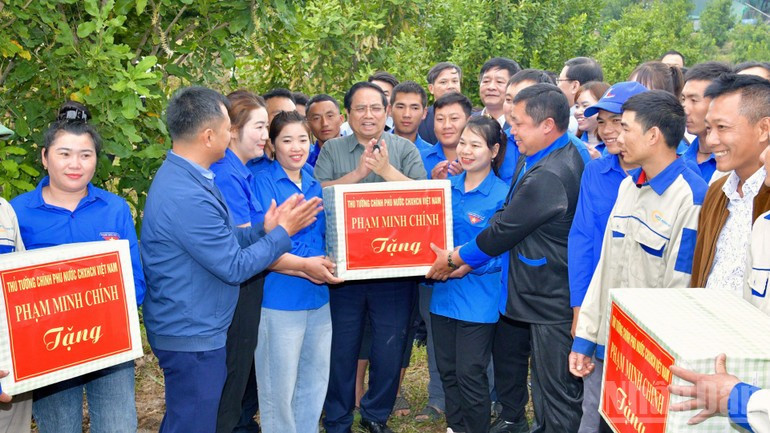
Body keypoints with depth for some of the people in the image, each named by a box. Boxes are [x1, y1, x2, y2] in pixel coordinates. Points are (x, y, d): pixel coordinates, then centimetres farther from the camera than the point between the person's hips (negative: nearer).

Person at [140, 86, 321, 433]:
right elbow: (235, 267, -22)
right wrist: (283, 233, -11)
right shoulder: (186, 196, -28)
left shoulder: (180, 175, 5)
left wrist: (263, 230, -2)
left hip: (193, 328, 10)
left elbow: (222, 241, 12)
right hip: (193, 338, -10)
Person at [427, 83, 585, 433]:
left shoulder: (549, 175, -26)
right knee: (504, 354, 26)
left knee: (556, 393, -1)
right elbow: (505, 218, 10)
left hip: (551, 299, -11)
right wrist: (468, 260, 3)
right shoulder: (534, 158, 7)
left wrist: (454, 258, -4)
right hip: (523, 288, 11)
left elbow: (504, 229, -19)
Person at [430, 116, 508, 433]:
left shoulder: (501, 195, -10)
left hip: (478, 298, -6)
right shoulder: (447, 187, 7)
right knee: (447, 370, 15)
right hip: (444, 292, 6)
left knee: (470, 374, 1)